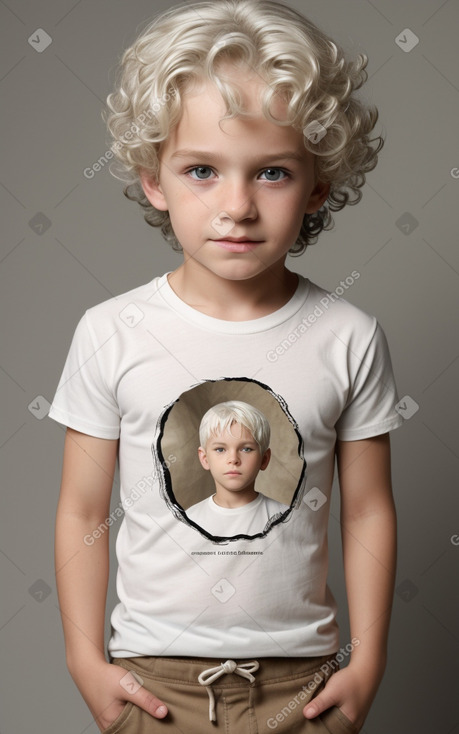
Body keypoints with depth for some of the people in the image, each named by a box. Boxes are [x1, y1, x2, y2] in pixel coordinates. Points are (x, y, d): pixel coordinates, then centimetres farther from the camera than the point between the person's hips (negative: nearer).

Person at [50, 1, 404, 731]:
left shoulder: (348, 338, -8)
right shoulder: (111, 335, -10)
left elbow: (368, 510, -1)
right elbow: (83, 512, -2)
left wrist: (367, 663, 0)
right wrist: (87, 660, -2)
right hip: (153, 673, 0)